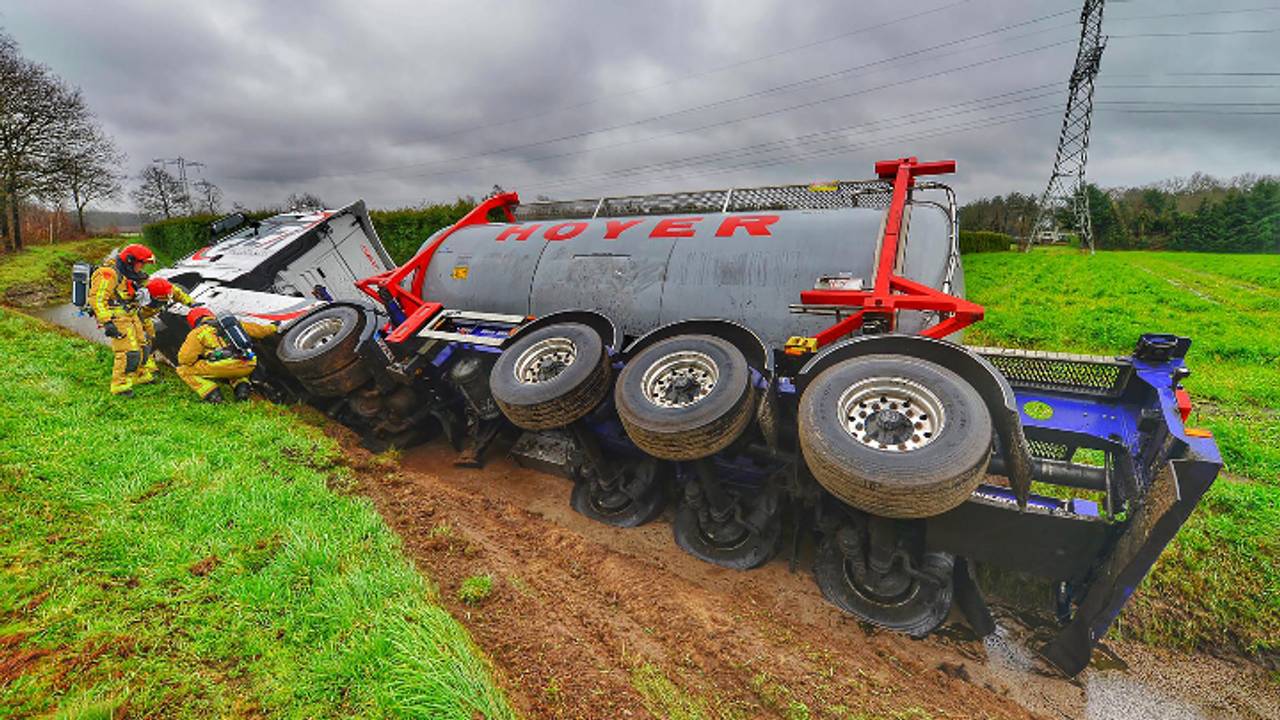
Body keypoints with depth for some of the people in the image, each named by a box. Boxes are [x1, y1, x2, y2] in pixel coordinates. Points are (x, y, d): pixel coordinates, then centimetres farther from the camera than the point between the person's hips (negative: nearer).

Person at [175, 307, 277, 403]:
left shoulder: (198, 332, 12)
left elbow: (185, 358, 6)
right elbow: (255, 329, 36)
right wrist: (271, 328, 54)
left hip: (225, 366, -5)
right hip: (248, 367, 5)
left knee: (183, 370, 15)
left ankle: (212, 394, -2)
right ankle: (241, 386, 12)